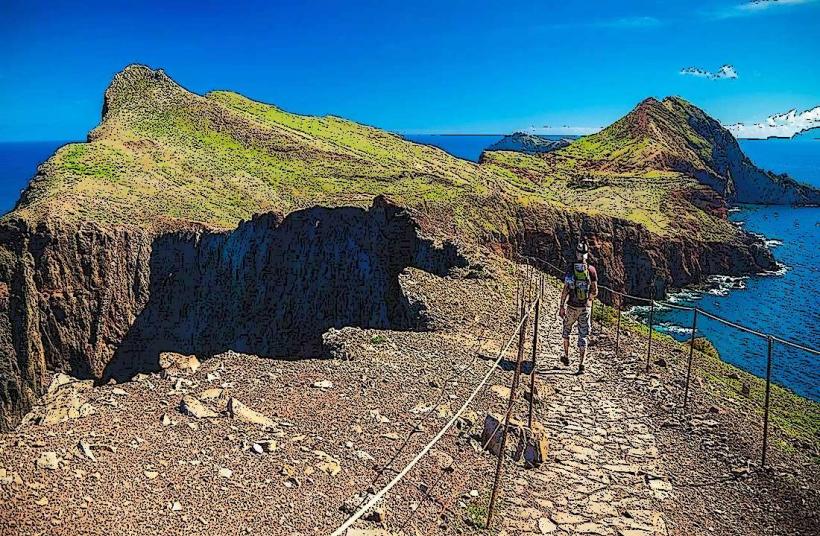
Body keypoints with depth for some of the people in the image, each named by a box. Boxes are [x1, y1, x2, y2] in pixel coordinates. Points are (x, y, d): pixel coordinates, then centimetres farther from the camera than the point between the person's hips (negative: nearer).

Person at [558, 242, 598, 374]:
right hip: (585, 307, 0)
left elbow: (565, 289, -10)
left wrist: (561, 306, -3)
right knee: (583, 335, 5)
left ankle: (566, 356, 33)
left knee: (566, 329, 23)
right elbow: (595, 292, -2)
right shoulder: (591, 269, -3)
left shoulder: (570, 268, -7)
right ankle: (581, 364, -2)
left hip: (572, 306, 0)